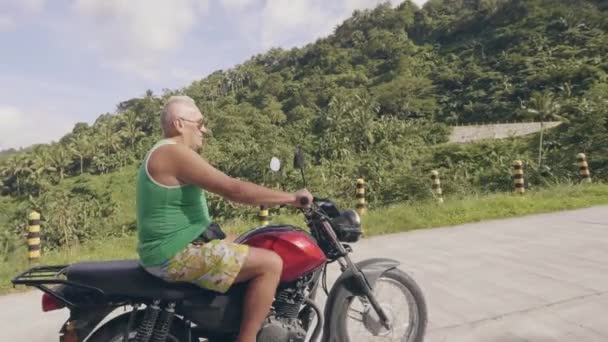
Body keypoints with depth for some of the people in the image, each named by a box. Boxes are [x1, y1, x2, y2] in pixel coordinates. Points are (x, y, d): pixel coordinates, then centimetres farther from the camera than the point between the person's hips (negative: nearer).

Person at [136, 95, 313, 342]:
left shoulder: (164, 154, 17)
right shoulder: (174, 152, -16)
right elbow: (233, 189, -22)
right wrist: (291, 197, -14)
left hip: (170, 249, 11)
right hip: (176, 255, -11)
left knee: (236, 243, 29)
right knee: (270, 263, -17)